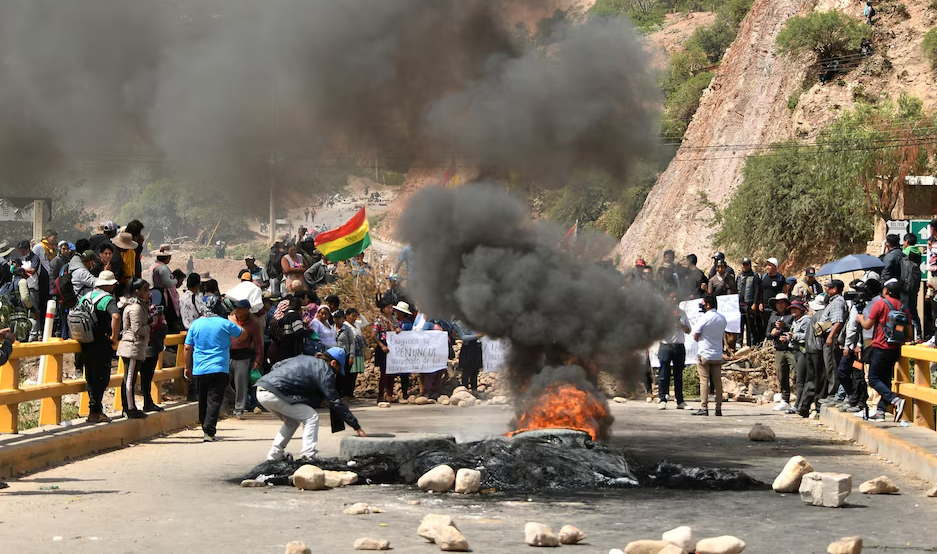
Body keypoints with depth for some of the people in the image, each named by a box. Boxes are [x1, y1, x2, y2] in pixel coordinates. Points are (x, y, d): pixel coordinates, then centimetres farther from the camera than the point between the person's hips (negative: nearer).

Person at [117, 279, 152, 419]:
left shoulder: (140, 305, 15)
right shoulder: (136, 307, -16)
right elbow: (138, 330, -20)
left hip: (133, 347, 10)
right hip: (133, 347, -10)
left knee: (129, 379, 13)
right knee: (130, 379, -5)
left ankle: (127, 408, 19)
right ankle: (130, 409, -1)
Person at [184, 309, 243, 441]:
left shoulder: (195, 324, 3)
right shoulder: (225, 323, -4)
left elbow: (187, 348, 5)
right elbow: (242, 333, 12)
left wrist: (187, 367, 15)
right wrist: (234, 322, 30)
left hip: (199, 370, 3)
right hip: (219, 369, -3)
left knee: (203, 402, 15)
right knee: (214, 401, -4)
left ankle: (206, 429, 21)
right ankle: (209, 432, -15)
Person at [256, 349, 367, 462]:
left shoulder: (304, 359, 24)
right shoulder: (324, 371, -1)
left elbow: (275, 366, 27)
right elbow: (335, 402, -2)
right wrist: (357, 428, 1)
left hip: (261, 391, 9)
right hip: (273, 394, -9)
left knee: (292, 421, 26)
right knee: (311, 417, 0)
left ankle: (274, 455, 24)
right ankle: (307, 457, -8)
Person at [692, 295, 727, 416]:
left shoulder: (703, 318, -12)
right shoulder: (722, 318, 6)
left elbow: (695, 337, -7)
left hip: (704, 355, -5)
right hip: (718, 355, 5)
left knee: (704, 381, -3)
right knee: (718, 382, 7)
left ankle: (703, 408, -7)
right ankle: (718, 408, 7)